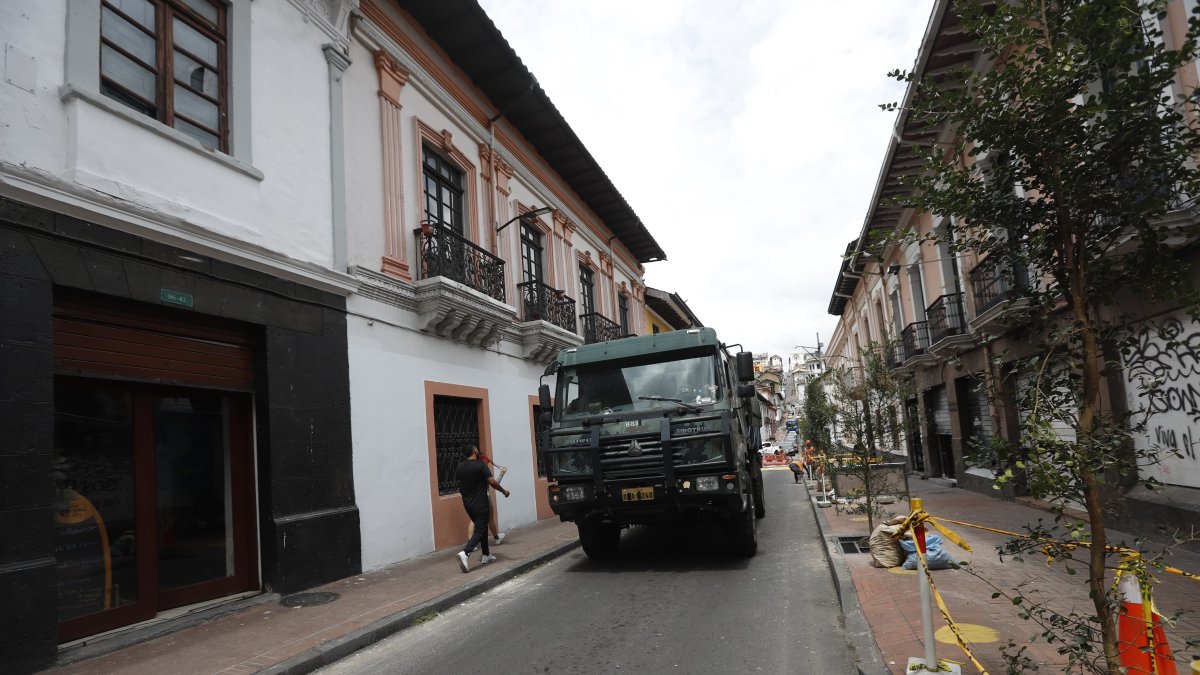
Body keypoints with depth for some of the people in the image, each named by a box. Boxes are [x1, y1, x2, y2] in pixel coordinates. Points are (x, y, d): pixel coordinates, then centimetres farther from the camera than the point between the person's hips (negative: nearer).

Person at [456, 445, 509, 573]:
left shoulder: (460, 467, 4)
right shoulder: (480, 465, -15)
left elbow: (460, 486, 14)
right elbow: (492, 482, -18)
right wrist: (503, 491, -4)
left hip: (467, 503, 7)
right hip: (480, 504, -7)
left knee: (482, 527, 19)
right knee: (480, 531, -4)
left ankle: (486, 555, 25)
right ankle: (465, 553, -24)